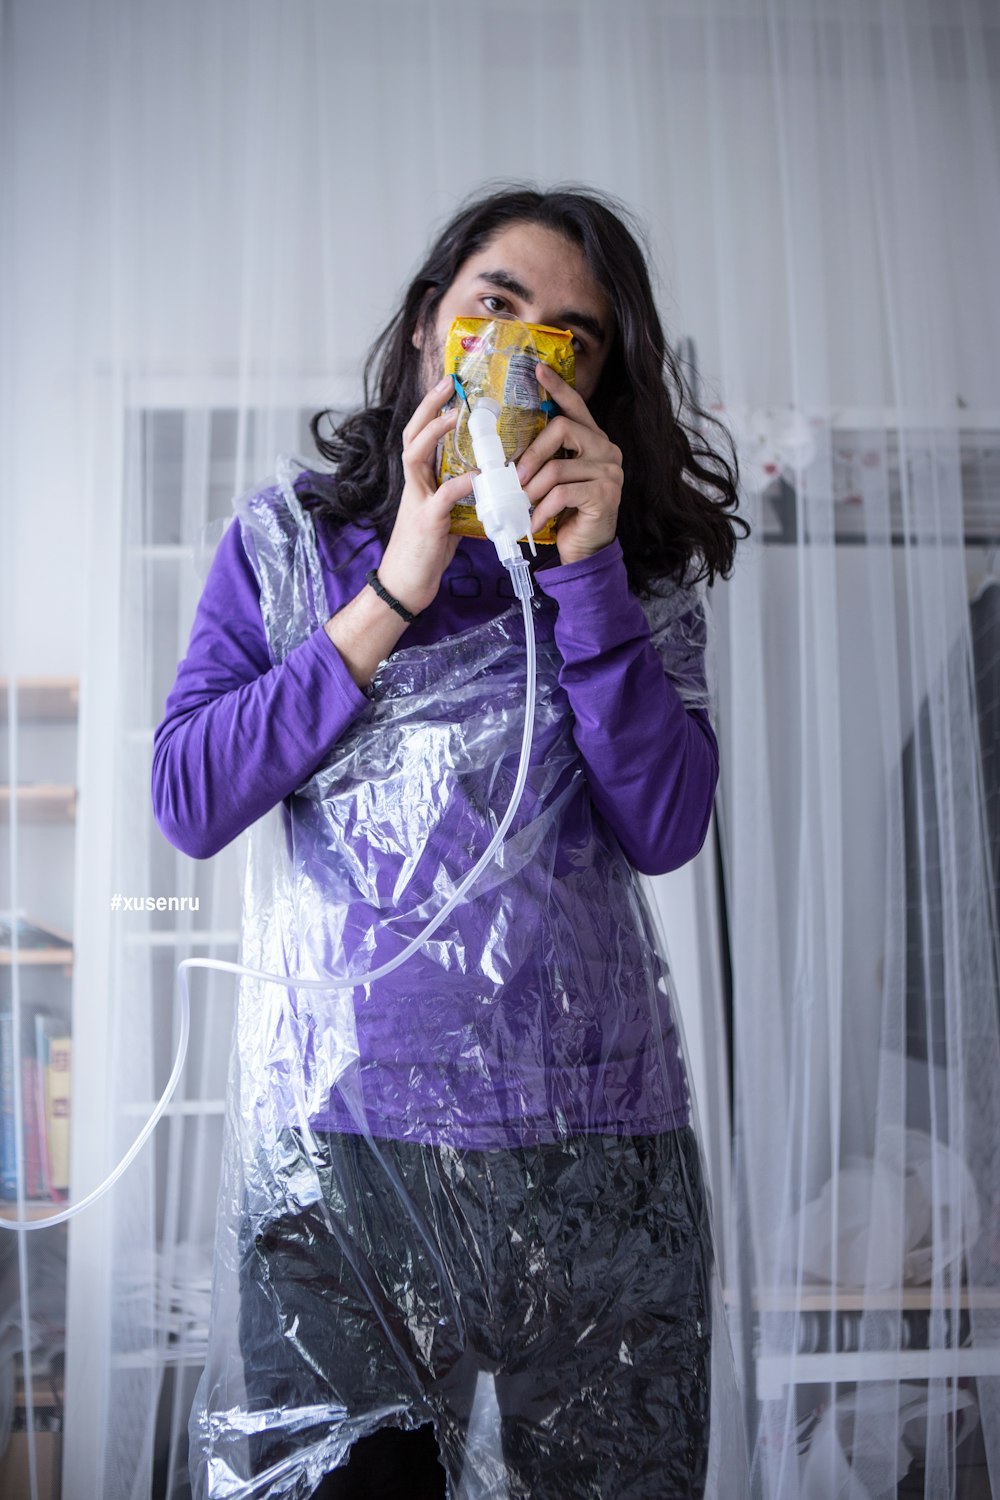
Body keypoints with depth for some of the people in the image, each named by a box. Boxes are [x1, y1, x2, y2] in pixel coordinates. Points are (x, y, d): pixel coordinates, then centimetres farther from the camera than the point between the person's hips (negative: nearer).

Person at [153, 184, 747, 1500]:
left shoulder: (643, 574, 8)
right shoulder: (286, 540, 7)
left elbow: (664, 830, -4)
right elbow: (187, 802, -4)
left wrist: (589, 574, -12)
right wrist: (394, 593, -9)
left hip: (592, 1140, 1)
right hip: (335, 1130, -1)